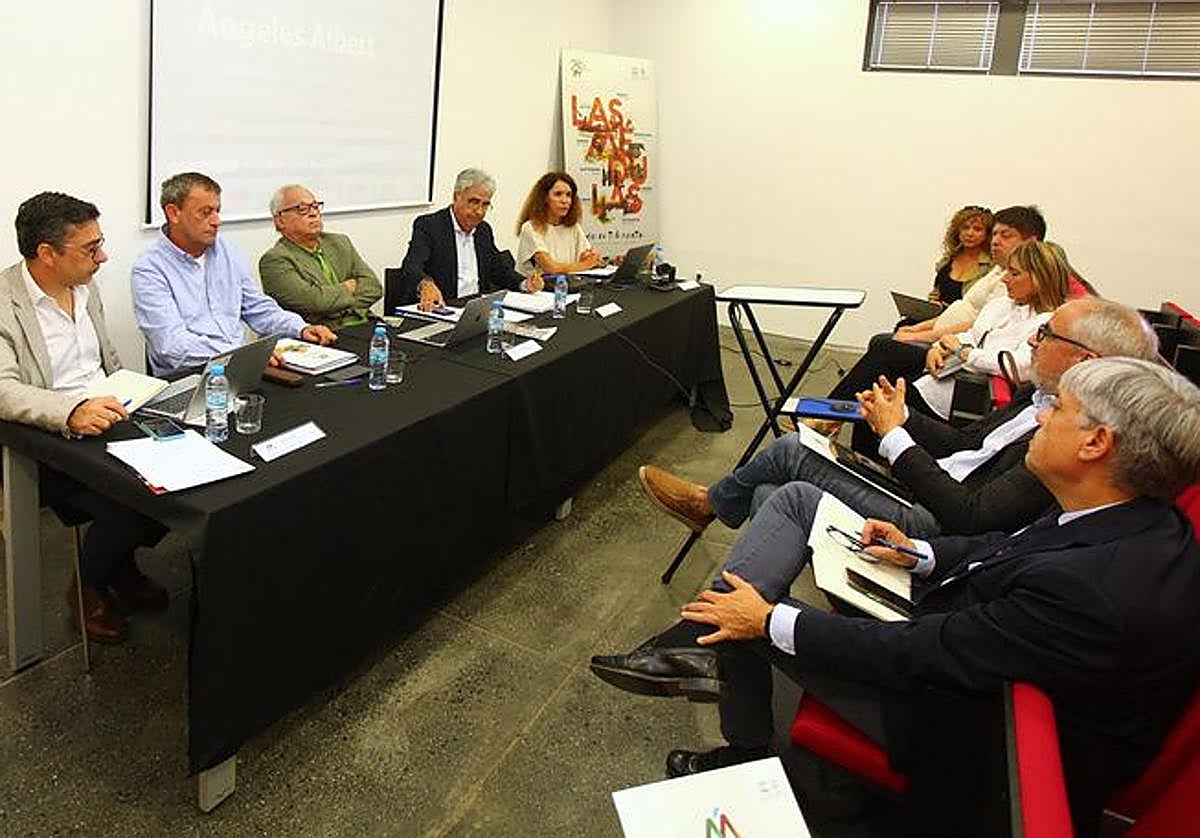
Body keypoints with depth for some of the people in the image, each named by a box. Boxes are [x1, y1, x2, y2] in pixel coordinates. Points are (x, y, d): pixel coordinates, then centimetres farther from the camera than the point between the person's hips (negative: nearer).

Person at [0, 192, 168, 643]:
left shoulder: (85, 289, 10)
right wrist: (71, 412, -40)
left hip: (108, 419, 7)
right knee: (127, 508, -27)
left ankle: (122, 564, 11)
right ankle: (87, 588, 6)